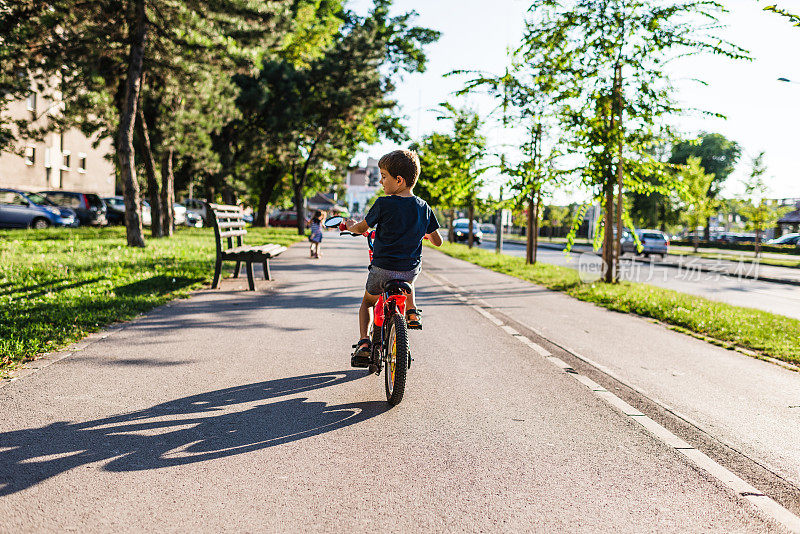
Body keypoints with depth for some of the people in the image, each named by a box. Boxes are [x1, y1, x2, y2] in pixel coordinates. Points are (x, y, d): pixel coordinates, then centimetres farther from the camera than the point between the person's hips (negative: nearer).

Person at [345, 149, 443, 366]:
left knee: (367, 303, 23)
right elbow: (437, 241, 7)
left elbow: (362, 228, 2)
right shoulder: (423, 207, 0)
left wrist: (351, 225, 25)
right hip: (411, 271, 4)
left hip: (382, 270, -3)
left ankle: (364, 342, 6)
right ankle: (412, 312, 26)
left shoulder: (383, 204, -12)